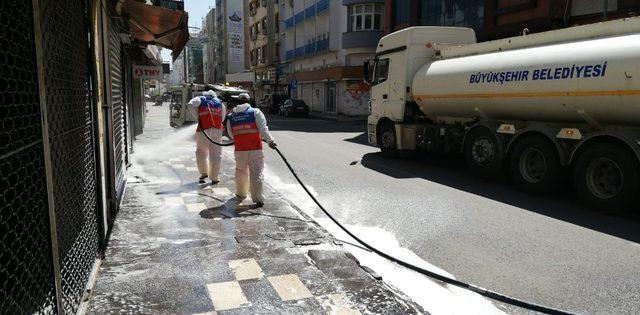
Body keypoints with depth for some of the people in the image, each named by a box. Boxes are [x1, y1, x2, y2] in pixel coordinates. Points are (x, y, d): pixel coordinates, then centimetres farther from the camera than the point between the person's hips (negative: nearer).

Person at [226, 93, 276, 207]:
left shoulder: (231, 116, 8)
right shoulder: (255, 112, -2)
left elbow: (231, 134, 14)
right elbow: (263, 128, -14)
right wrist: (270, 140, -17)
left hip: (239, 150, 4)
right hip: (255, 149, -3)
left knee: (241, 172, 21)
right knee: (256, 173, -1)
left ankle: (240, 194, 36)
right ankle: (258, 199, -4)